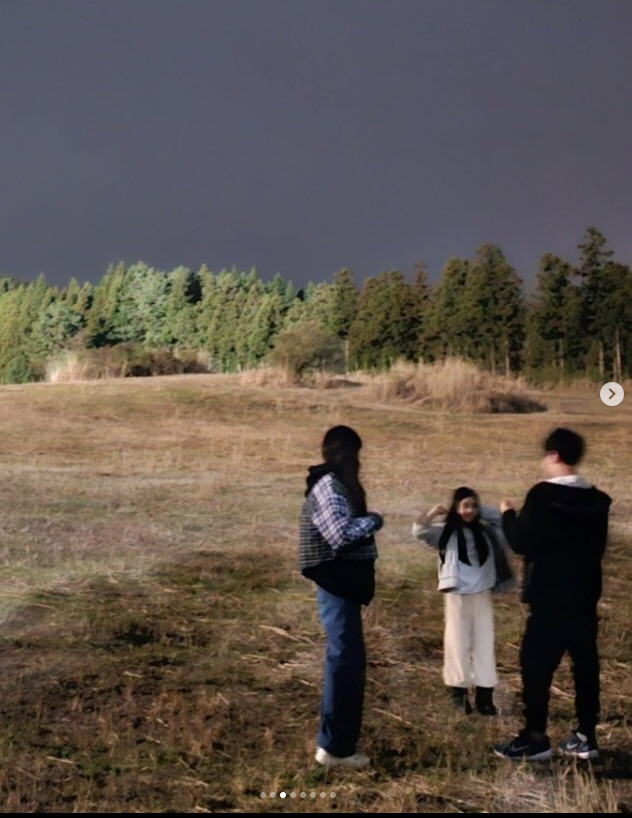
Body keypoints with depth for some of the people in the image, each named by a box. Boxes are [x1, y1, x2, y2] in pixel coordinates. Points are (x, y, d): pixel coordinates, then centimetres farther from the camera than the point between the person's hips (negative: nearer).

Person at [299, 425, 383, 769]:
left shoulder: (334, 484, 15)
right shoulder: (329, 486, -16)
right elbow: (342, 535, -26)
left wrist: (366, 522, 2)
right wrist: (373, 520, -11)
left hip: (341, 585, 11)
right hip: (337, 587, -11)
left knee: (349, 661, 16)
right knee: (344, 662, -5)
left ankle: (337, 741, 25)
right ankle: (334, 746, 2)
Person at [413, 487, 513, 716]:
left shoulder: (485, 531, 5)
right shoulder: (446, 532, -5)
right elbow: (419, 530, -16)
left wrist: (481, 511, 2)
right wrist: (436, 511, -16)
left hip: (483, 594, 3)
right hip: (458, 595, -3)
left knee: (485, 644, 6)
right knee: (458, 643, 5)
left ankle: (485, 694, 12)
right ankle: (458, 691, 16)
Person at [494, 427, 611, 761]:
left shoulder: (543, 495, -15)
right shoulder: (597, 500, 7)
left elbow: (523, 543, -14)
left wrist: (509, 514, 2)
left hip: (550, 597, -7)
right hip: (585, 596, 7)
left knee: (536, 665, -1)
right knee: (586, 664, 10)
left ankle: (535, 738, 0)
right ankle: (586, 736, 15)